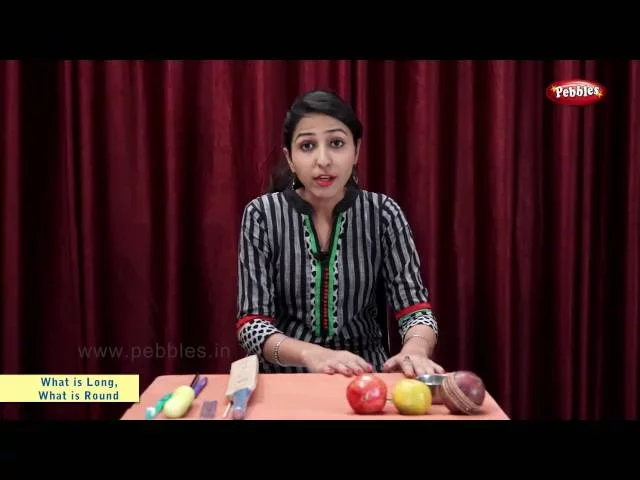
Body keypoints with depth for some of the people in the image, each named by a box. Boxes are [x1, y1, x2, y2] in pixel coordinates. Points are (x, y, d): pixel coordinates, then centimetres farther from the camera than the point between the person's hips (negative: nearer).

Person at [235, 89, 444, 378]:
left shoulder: (383, 214, -4)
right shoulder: (262, 215, -8)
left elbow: (414, 308, -7)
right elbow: (251, 324, -11)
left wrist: (415, 350, -30)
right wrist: (312, 354, -30)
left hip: (365, 373, 2)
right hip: (286, 375, -1)